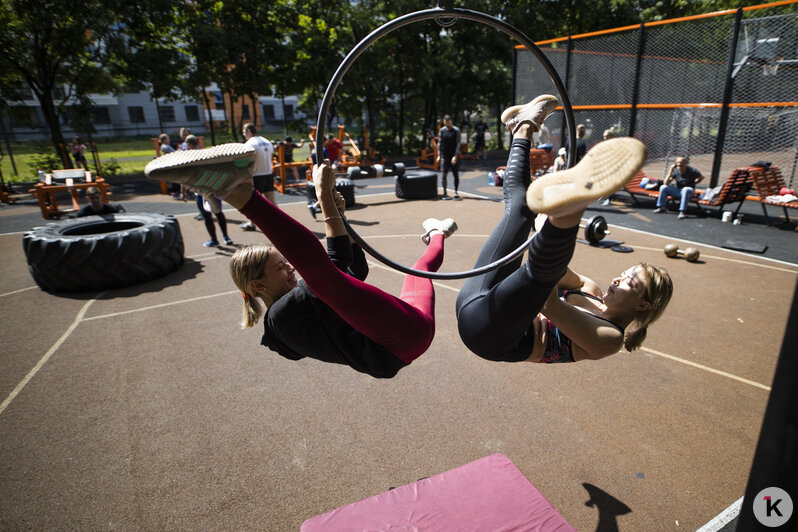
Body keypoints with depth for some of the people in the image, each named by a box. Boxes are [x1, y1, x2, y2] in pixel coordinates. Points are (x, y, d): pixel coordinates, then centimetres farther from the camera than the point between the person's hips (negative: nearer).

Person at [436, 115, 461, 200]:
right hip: (444, 156, 2)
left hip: (454, 156, -2)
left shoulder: (456, 130, -4)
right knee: (444, 174, -2)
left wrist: (455, 156, -16)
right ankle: (445, 193, 6)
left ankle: (456, 192, 12)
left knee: (456, 174, 1)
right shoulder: (442, 130, 4)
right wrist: (439, 155, 1)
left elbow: (458, 144, -8)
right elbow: (440, 143, 8)